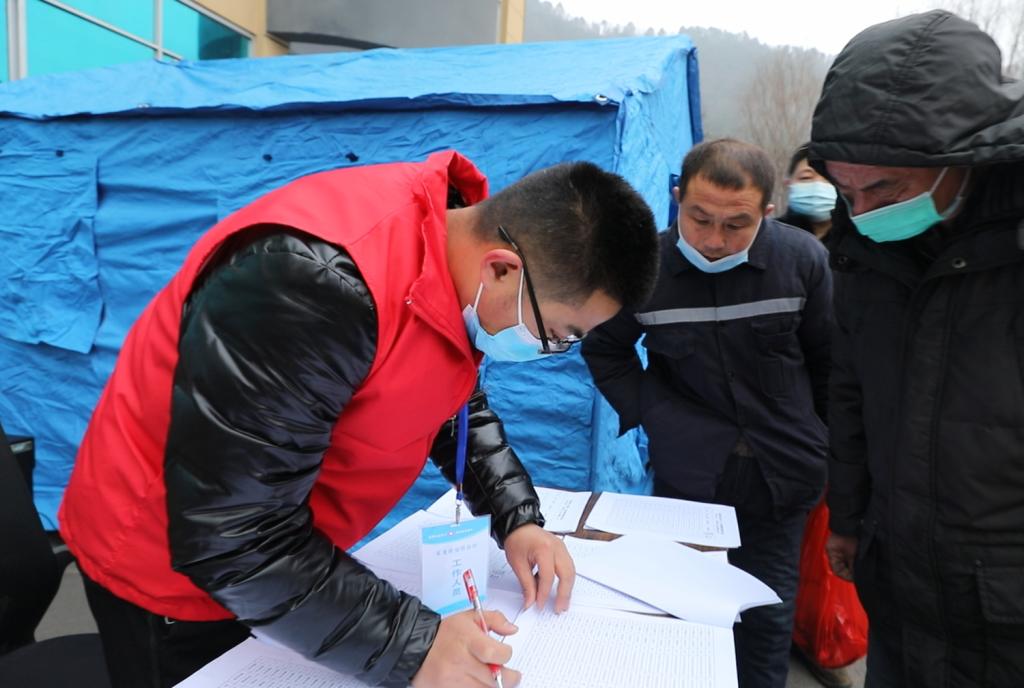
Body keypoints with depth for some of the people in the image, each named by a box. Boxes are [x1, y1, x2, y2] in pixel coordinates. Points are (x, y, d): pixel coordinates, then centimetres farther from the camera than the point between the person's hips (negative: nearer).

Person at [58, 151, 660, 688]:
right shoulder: (315, 288, -37)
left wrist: (517, 518, -5)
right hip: (170, 567, -6)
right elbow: (231, 535, -33)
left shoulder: (460, 255, -11)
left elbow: (456, 402, 6)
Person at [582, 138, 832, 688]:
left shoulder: (802, 259, -9)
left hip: (781, 473, 1)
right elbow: (604, 349, 5)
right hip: (687, 473, 0)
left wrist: (823, 438, 7)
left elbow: (828, 360, 2)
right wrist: (647, 411, -4)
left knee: (769, 613, 13)